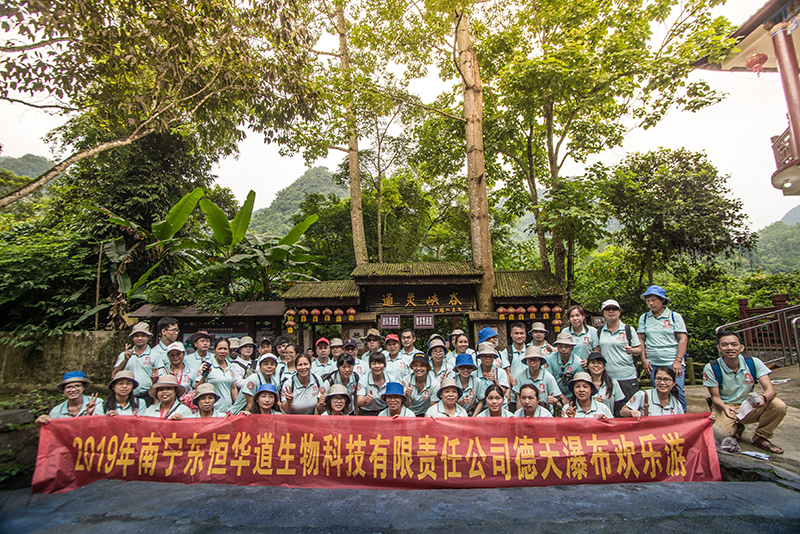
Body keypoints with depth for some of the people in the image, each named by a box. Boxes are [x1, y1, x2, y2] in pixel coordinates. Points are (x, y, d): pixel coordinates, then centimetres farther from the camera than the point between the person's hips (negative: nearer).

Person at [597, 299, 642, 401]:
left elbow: (639, 350, 3)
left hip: (627, 377, -2)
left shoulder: (628, 329, 3)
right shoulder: (600, 332, 11)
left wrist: (631, 350, -17)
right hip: (607, 376, 2)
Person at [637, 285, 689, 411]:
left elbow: (683, 339, -2)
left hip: (672, 363, -3)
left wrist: (678, 361, -10)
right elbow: (641, 339, 12)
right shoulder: (644, 318, 10)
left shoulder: (675, 316, 2)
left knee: (677, 392, -9)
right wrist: (643, 359, 3)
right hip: (653, 364, 3)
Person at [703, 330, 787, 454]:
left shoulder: (753, 363, -9)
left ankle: (760, 438, 0)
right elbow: (715, 397, -10)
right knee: (720, 434, -30)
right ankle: (737, 428, 11)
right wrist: (724, 407, -34)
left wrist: (763, 398, -41)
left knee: (779, 406, -26)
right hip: (725, 407, -2)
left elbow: (770, 389, -16)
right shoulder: (711, 369, -15)